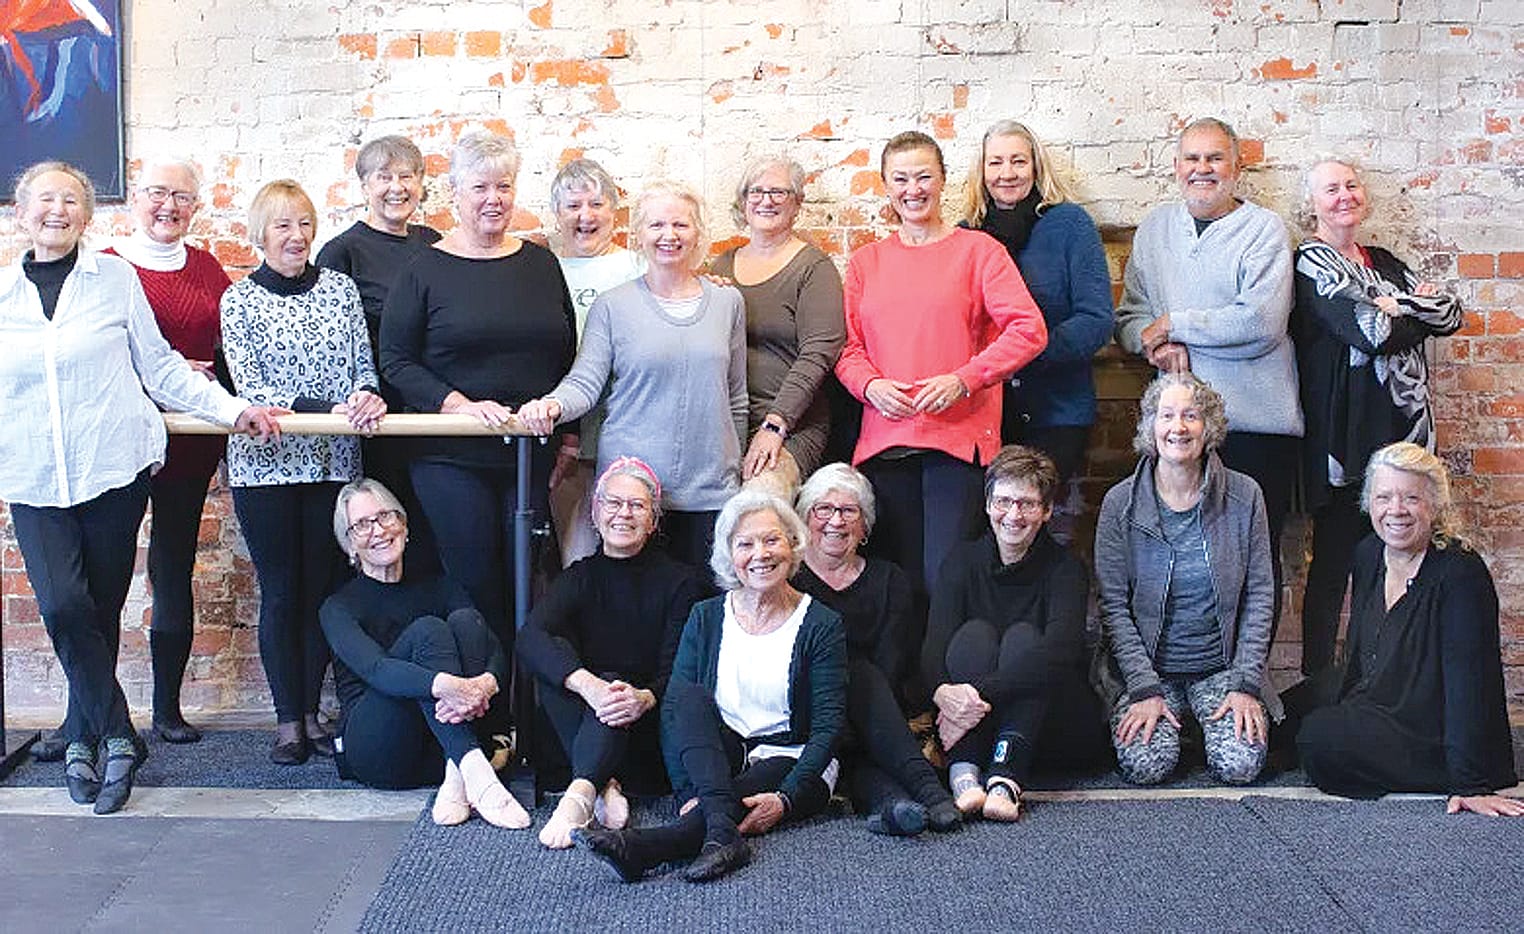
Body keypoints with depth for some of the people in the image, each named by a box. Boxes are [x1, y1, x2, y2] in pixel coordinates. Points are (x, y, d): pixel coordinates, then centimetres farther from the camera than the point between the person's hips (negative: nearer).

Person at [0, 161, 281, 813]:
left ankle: (83, 740, 19)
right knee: (64, 607, -13)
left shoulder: (115, 279, 4)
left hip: (114, 470, -1)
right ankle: (118, 738, -1)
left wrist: (233, 409, -1)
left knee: (101, 612, 4)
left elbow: (161, 369, 6)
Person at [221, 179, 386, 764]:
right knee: (280, 591, 3)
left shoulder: (341, 288, 7)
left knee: (324, 586, 7)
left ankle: (312, 711, 18)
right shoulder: (239, 300, 0)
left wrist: (367, 398, -17)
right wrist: (329, 409, -20)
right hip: (266, 461, -2)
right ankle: (288, 720, 12)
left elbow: (365, 367, 8)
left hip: (333, 460, 2)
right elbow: (249, 388, -8)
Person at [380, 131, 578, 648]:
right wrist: (461, 405, -16)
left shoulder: (540, 264, 11)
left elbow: (569, 353, 16)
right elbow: (395, 361, -4)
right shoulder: (424, 270, 0)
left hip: (532, 455, 3)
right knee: (475, 585, -2)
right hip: (452, 458, -3)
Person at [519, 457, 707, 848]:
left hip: (647, 731, -2)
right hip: (581, 721, 2)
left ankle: (580, 793, -52)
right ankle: (604, 785, -36)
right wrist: (588, 685, -36)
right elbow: (530, 639, -15)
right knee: (557, 652, -24)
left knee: (615, 686, -32)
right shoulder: (581, 577, 6)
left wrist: (645, 698, -35)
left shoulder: (680, 581, 1)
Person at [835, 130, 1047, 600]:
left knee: (946, 576, -12)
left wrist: (962, 380, -14)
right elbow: (848, 346, 16)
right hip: (884, 440, 4)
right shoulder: (866, 262, 16)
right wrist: (871, 385, -6)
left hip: (957, 436, -4)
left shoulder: (977, 250, 4)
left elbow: (1029, 329, -4)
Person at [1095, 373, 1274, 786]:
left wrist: (1245, 684, -8)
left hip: (1221, 667, 1)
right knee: (1145, 764, -23)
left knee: (1239, 764, -20)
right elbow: (1113, 606, -4)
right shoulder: (1121, 503, -5)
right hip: (1147, 669, -1)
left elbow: (1259, 596, 1)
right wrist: (1145, 689, -13)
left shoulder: (1244, 496, -2)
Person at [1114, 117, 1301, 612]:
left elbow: (1261, 322, -14)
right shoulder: (1154, 228, 15)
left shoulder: (1264, 229, -1)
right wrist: (1158, 344, -10)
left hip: (1255, 422, -4)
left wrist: (1172, 325, -7)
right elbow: (1129, 318, 13)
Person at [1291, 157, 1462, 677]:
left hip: (1403, 430, 7)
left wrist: (1395, 305, -6)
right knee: (1335, 561, -3)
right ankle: (1318, 682, 4)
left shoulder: (1383, 263, 19)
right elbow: (1371, 332, -17)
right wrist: (1417, 315, 2)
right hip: (1348, 437, -6)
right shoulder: (1312, 263, -4)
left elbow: (1450, 316, 10)